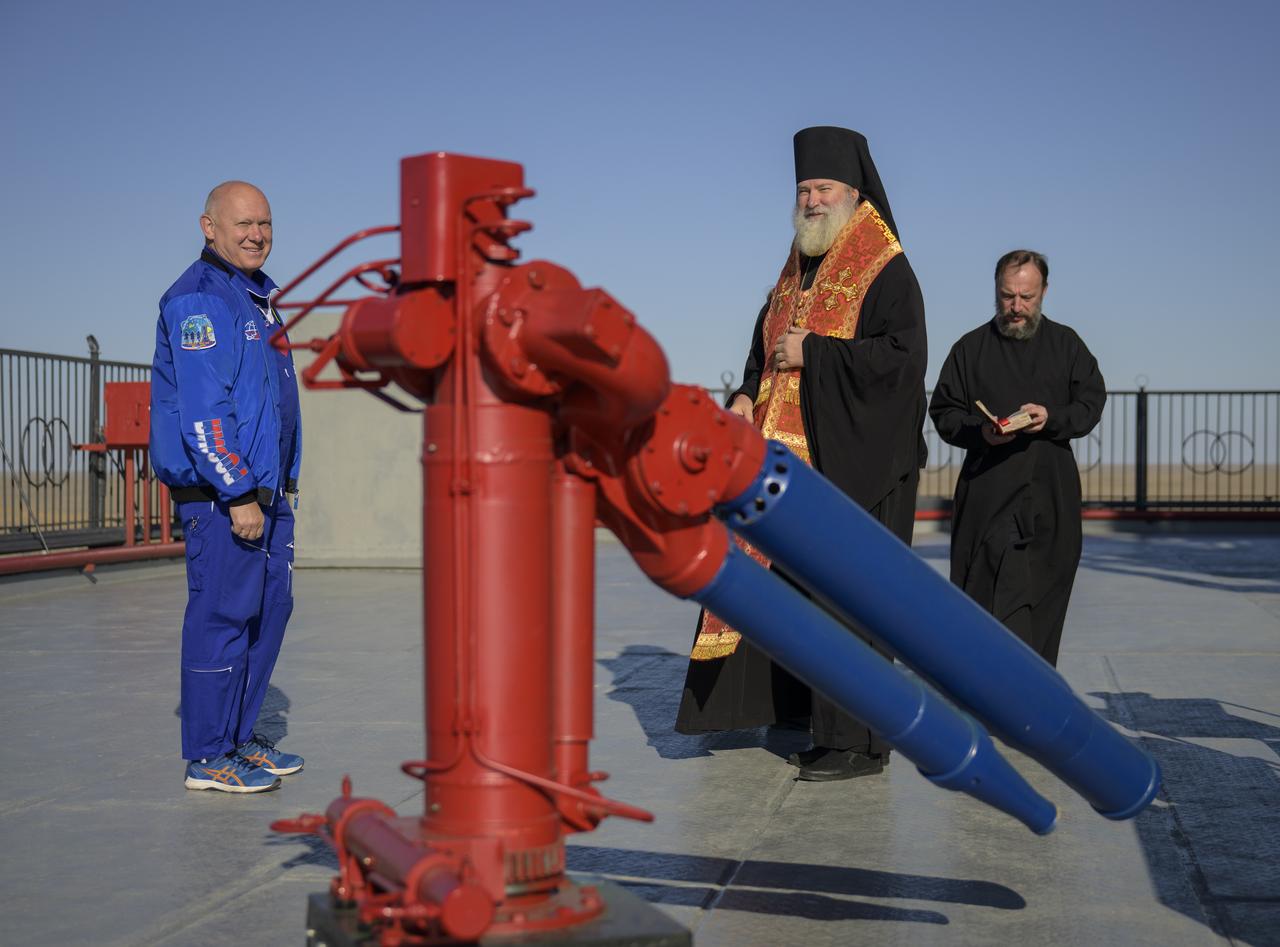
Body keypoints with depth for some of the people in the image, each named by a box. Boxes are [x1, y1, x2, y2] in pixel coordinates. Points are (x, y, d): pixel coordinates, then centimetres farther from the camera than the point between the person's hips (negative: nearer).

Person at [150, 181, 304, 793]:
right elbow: (202, 411, -20)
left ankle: (239, 736, 23)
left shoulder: (256, 296, 19)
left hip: (262, 489, 10)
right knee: (222, 615, -6)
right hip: (218, 491, -10)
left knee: (270, 608, 12)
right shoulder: (196, 300, -12)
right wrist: (238, 494, -22)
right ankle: (207, 757, 3)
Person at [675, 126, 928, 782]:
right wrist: (747, 396, 4)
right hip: (796, 459, 8)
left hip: (854, 463, -8)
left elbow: (903, 357, -18)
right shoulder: (797, 273, 17)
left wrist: (812, 353, -17)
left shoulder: (886, 273, -6)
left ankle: (858, 741, -3)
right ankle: (822, 724, 17)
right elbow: (766, 349, 24)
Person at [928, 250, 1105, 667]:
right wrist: (980, 432, -15)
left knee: (1044, 598, 4)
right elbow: (944, 413, 5)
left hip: (1052, 494, 2)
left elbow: (1091, 401, 8)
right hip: (989, 490, -2)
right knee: (996, 597, -12)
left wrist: (1052, 419, -12)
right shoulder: (971, 347, 7)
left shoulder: (1066, 344, 12)